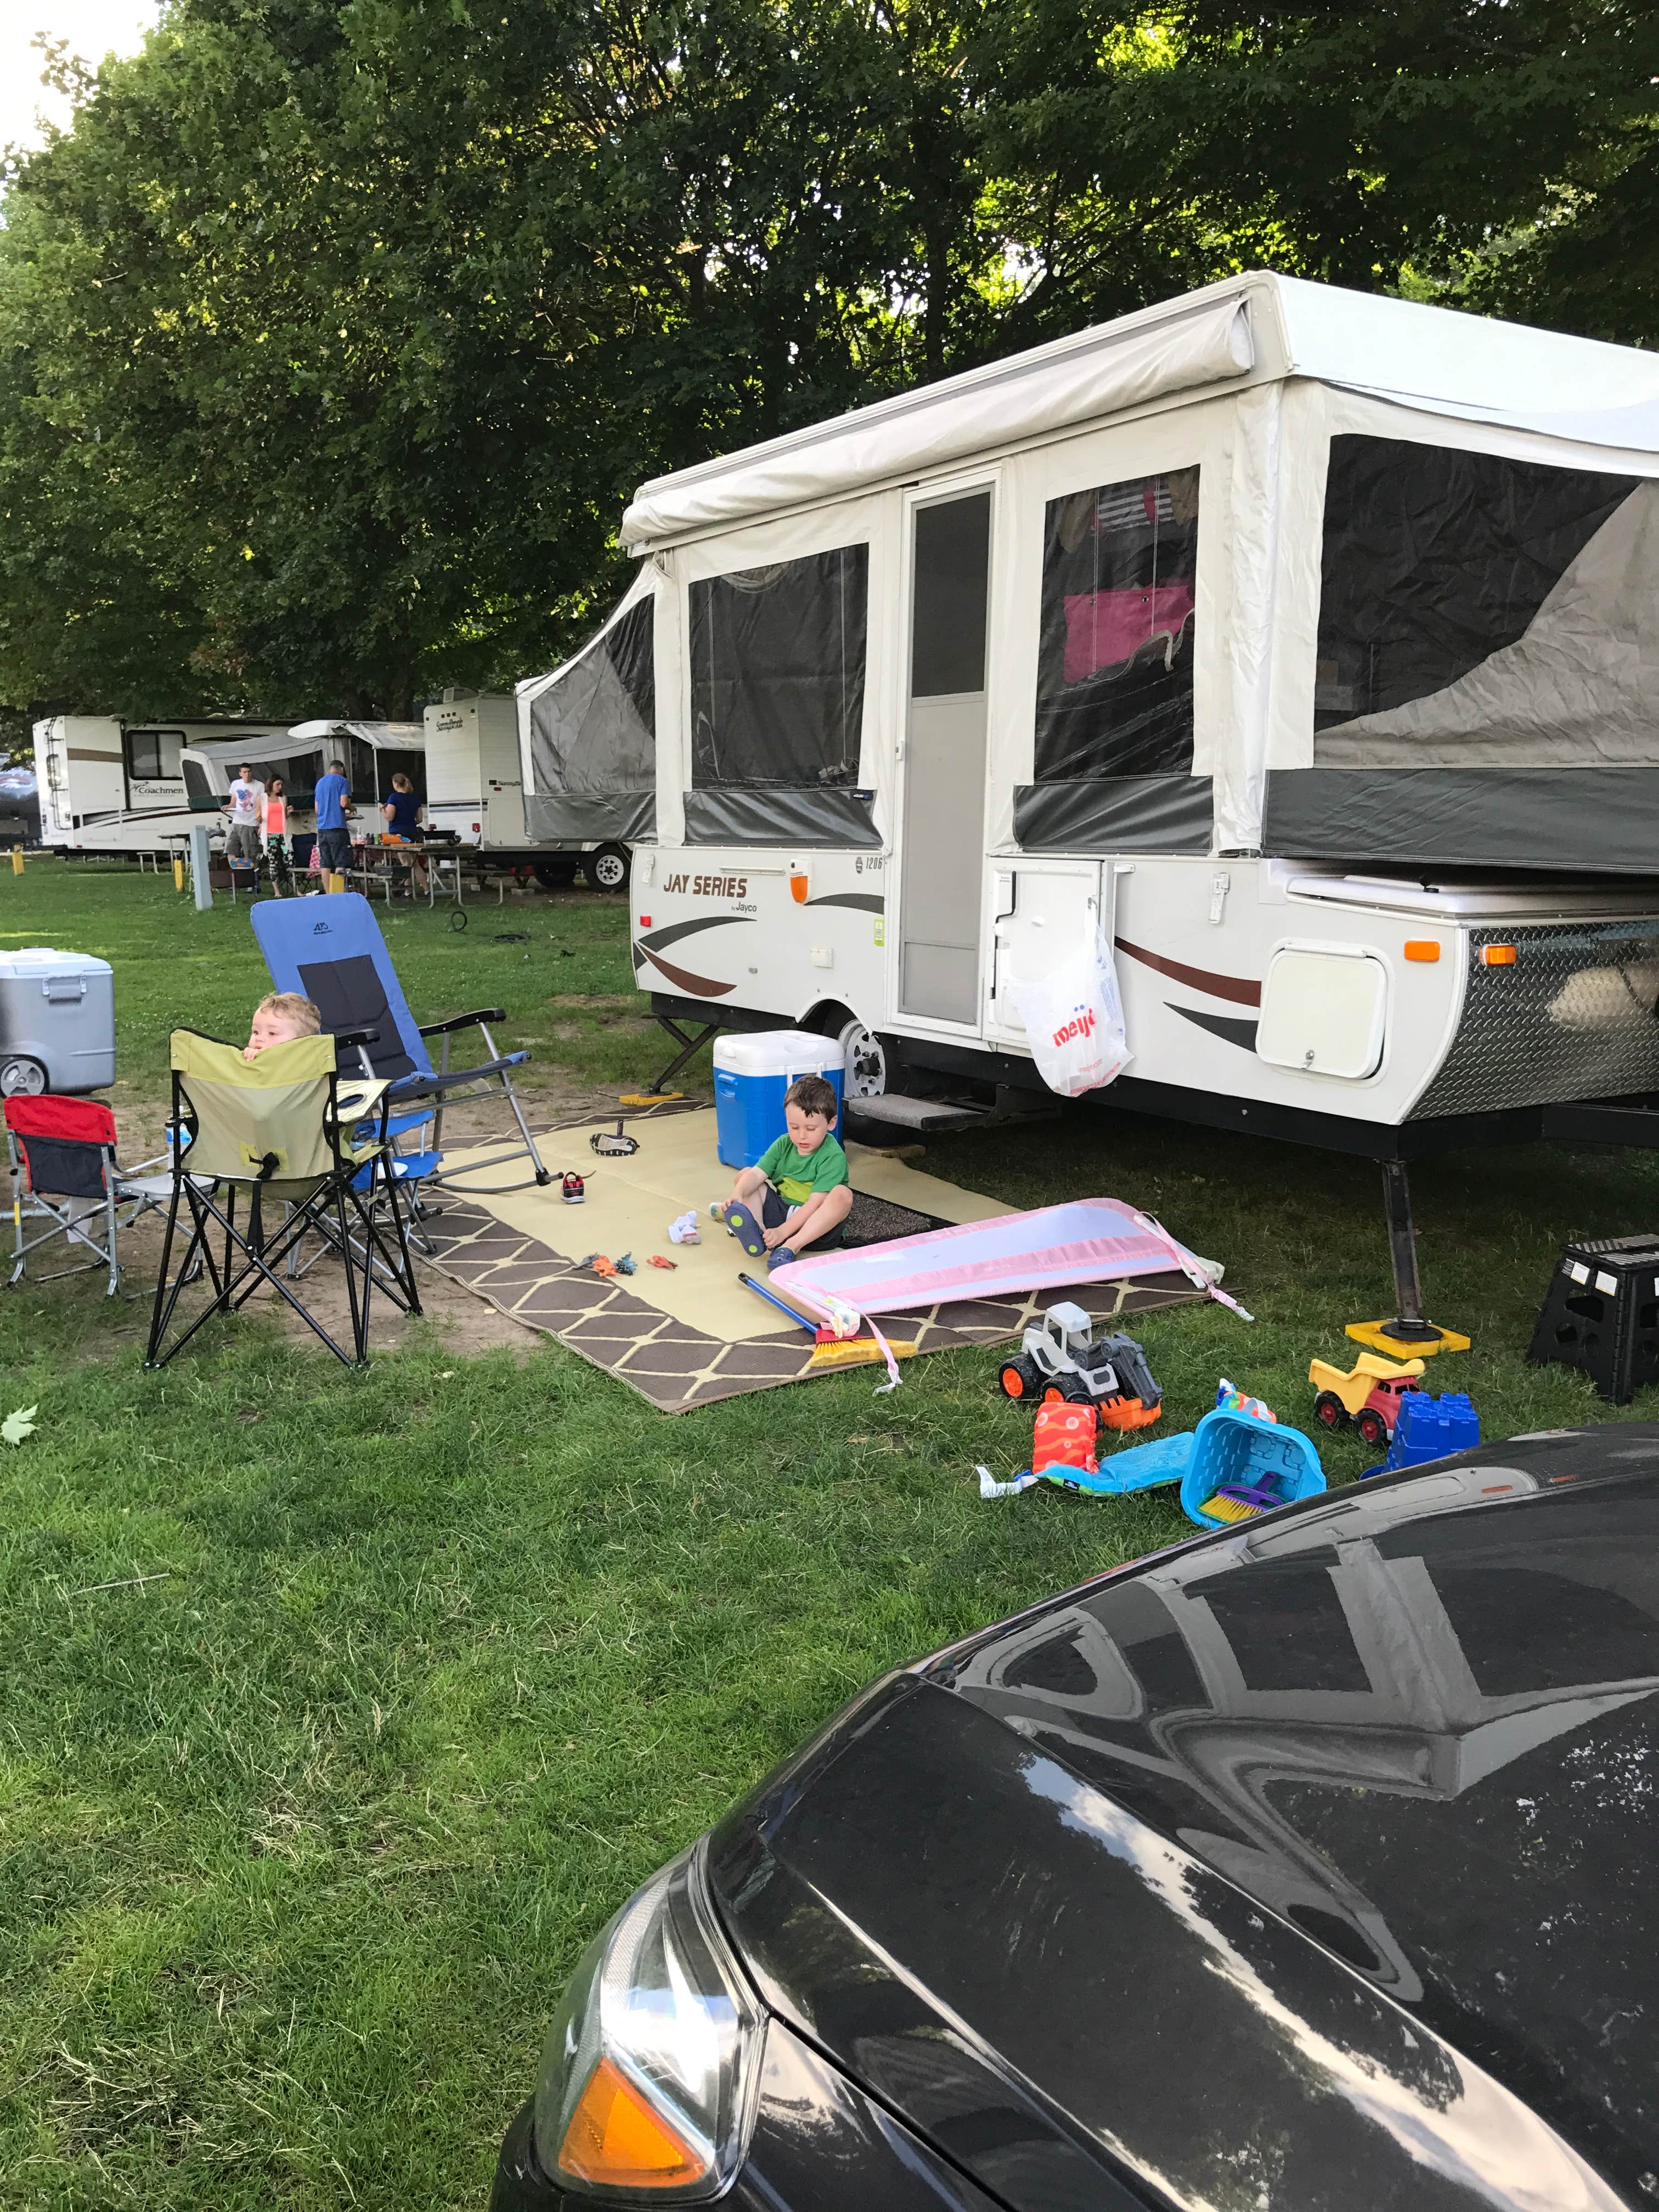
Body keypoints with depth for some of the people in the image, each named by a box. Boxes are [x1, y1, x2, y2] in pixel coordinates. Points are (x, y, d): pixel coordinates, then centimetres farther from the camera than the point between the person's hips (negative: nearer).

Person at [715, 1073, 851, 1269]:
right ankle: (757, 1231, -29)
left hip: (815, 1226, -6)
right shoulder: (784, 1145, 2)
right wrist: (737, 1195, -31)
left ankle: (790, 1247, -38)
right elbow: (757, 1174, -10)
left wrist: (782, 1232, -32)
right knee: (744, 1174, -1)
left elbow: (815, 1204, -23)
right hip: (782, 1212, 6)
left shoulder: (834, 1157, -16)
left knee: (843, 1194, -33)